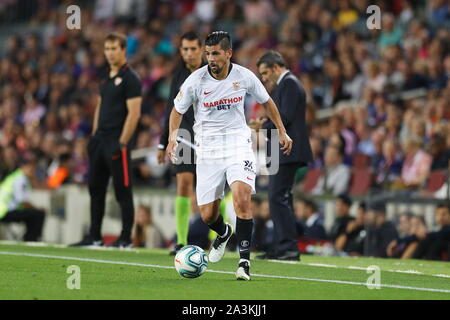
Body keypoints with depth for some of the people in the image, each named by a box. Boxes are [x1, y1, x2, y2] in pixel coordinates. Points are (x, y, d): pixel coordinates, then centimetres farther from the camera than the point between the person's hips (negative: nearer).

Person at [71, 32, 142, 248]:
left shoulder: (130, 78, -9)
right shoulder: (106, 78, 16)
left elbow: (134, 113, -15)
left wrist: (122, 143, -18)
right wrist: (95, 135, 15)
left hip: (117, 142, -9)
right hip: (101, 140, 9)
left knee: (123, 191, -3)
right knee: (96, 188, 9)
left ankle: (126, 239, 1)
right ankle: (94, 236, 15)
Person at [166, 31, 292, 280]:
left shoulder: (244, 76, -5)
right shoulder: (195, 81, -9)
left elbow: (266, 101, 14)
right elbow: (178, 110, 5)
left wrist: (282, 132, 14)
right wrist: (172, 137, -11)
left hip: (238, 143, 0)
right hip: (208, 148, 1)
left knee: (242, 198, -25)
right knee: (208, 216, 0)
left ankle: (244, 260, -18)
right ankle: (223, 233, 39)